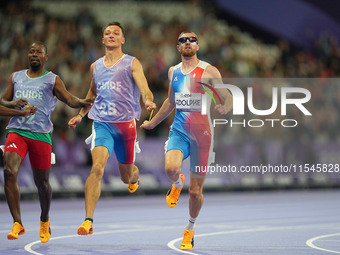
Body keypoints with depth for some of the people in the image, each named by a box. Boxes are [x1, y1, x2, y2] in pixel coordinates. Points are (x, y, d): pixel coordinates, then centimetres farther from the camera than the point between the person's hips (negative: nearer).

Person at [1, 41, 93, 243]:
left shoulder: (52, 80, 7)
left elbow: (70, 100, -2)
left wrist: (82, 102, -25)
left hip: (41, 133, -2)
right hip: (16, 130, 2)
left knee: (42, 182, 5)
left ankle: (45, 220, 33)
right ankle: (18, 224, -18)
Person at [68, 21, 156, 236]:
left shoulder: (132, 63, 0)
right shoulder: (95, 66, 12)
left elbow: (144, 89, -12)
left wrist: (149, 101, -34)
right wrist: (80, 115, 22)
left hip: (126, 123, -1)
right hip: (102, 123, 1)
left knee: (126, 176, 13)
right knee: (97, 167, -21)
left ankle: (134, 175, 55)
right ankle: (88, 221, -24)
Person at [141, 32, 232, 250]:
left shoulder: (209, 71, -1)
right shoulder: (173, 72, 13)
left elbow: (228, 97, 0)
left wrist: (224, 108, -23)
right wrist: (153, 122, 36)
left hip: (201, 133, -2)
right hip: (179, 131, 3)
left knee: (195, 190, 1)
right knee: (171, 168, -29)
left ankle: (190, 229, 26)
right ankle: (178, 184, 9)